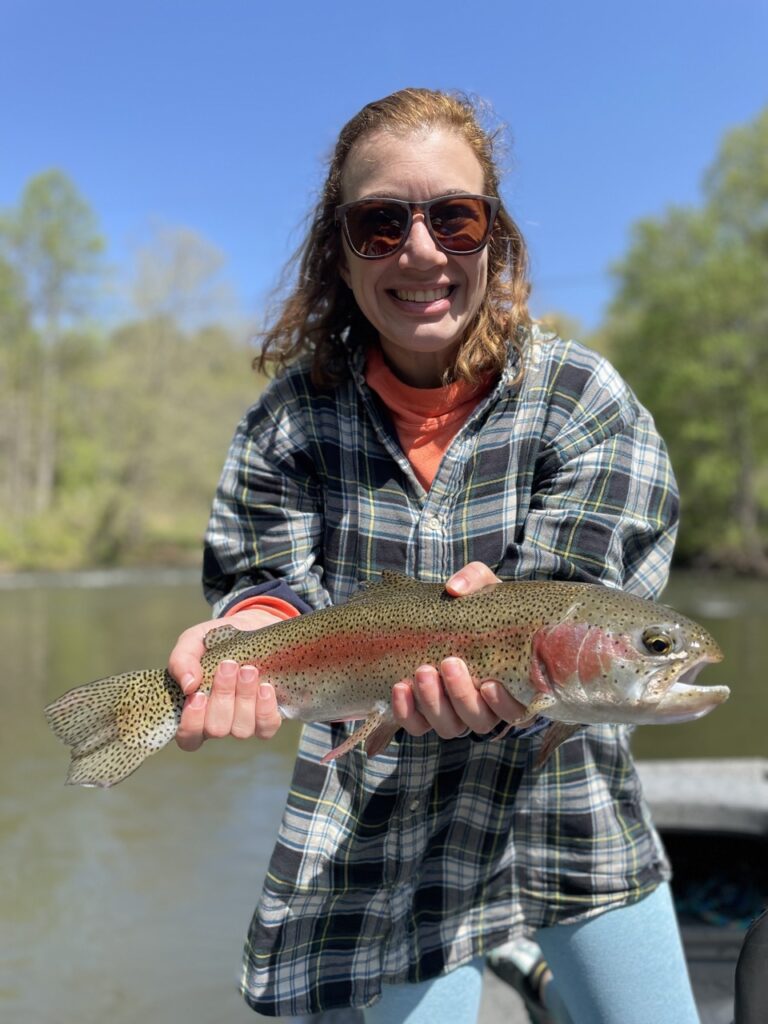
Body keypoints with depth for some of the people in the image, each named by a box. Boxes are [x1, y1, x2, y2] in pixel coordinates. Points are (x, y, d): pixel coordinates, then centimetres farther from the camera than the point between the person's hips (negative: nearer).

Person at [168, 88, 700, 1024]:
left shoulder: (584, 399, -10)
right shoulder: (294, 414, -6)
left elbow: (580, 591, -18)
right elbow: (270, 579, -7)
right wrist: (251, 633, -30)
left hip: (563, 800, 1)